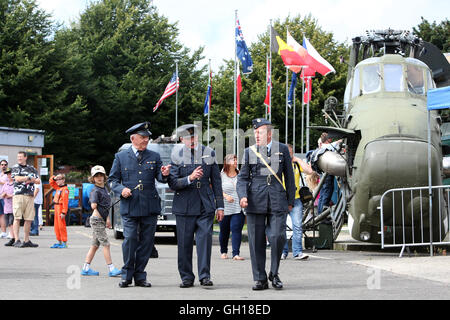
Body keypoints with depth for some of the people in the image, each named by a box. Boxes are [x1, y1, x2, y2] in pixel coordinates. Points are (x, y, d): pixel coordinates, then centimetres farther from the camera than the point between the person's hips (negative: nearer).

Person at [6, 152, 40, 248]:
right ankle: (16, 240, -11)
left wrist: (31, 180, -7)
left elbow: (38, 181, 11)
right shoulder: (15, 168, 8)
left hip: (30, 196, 4)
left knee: (28, 219, 1)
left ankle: (26, 240, 6)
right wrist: (29, 178, -3)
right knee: (17, 218, -10)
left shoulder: (32, 168, 19)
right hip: (18, 194, -4)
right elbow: (17, 179, -9)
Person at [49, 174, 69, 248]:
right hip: (56, 208, 10)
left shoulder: (65, 189, -14)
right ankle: (59, 242, 19)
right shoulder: (58, 187, 14)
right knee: (56, 226, 12)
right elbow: (51, 183, 30)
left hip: (61, 208, -10)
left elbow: (65, 201, -19)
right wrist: (53, 178, 9)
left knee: (61, 226, -8)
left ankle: (64, 243, -4)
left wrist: (63, 212, -23)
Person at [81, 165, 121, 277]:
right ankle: (111, 269, -8)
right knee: (106, 244, -9)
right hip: (97, 219, -9)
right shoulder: (95, 191, -11)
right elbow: (94, 206, -22)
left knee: (95, 245, 11)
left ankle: (86, 268, 15)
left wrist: (107, 219, 17)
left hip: (101, 220, 9)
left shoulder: (104, 189, 14)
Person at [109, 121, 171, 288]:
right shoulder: (120, 157, 8)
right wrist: (121, 189, -10)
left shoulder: (154, 156, 12)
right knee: (130, 239, -8)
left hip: (150, 206, 2)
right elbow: (112, 179, 9)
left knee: (146, 241, 3)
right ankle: (127, 275, 6)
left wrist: (164, 175, -17)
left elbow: (160, 177, 6)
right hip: (129, 206, -2)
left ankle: (140, 276, 12)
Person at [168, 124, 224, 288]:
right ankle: (186, 277, 13)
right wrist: (190, 178, -23)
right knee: (184, 243, 3)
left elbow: (216, 181, 10)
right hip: (184, 205, -1)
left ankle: (205, 276, -5)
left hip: (205, 205, 1)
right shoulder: (176, 155, 0)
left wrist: (220, 206, 8)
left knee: (205, 238, -9)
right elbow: (173, 183, -6)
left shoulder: (209, 153, 7)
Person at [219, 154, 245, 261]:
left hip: (238, 209, 1)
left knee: (236, 229, -11)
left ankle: (236, 254, -13)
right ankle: (223, 252, 28)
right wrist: (225, 196, -16)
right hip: (224, 209, -1)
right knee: (224, 231, 9)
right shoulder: (221, 175, 1)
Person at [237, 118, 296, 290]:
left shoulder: (282, 149, 9)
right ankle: (260, 279, 10)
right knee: (256, 242, 1)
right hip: (255, 202, 1)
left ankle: (274, 274, 9)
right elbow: (242, 177, 7)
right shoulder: (249, 152, 9)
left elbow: (289, 176, 13)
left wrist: (290, 201, 12)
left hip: (277, 202, -1)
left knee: (278, 237, -11)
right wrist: (242, 196, -11)